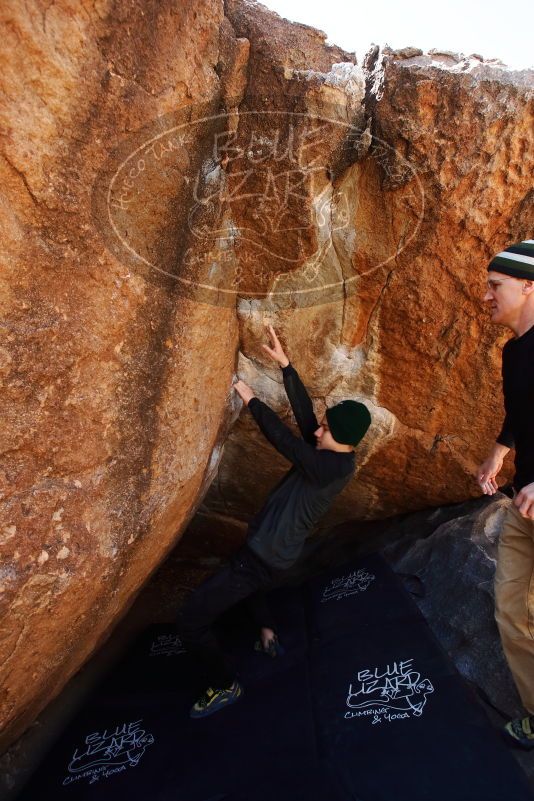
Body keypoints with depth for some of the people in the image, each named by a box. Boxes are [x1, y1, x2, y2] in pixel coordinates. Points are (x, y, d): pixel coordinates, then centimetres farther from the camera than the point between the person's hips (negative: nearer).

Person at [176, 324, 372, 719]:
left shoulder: (334, 467, -27)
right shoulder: (332, 455, -1)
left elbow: (285, 440, -30)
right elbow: (304, 412, -1)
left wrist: (251, 399, -18)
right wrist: (285, 364, -3)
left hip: (263, 558, -10)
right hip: (274, 552, 10)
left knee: (190, 620, -3)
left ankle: (226, 686, 18)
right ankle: (269, 633, 38)